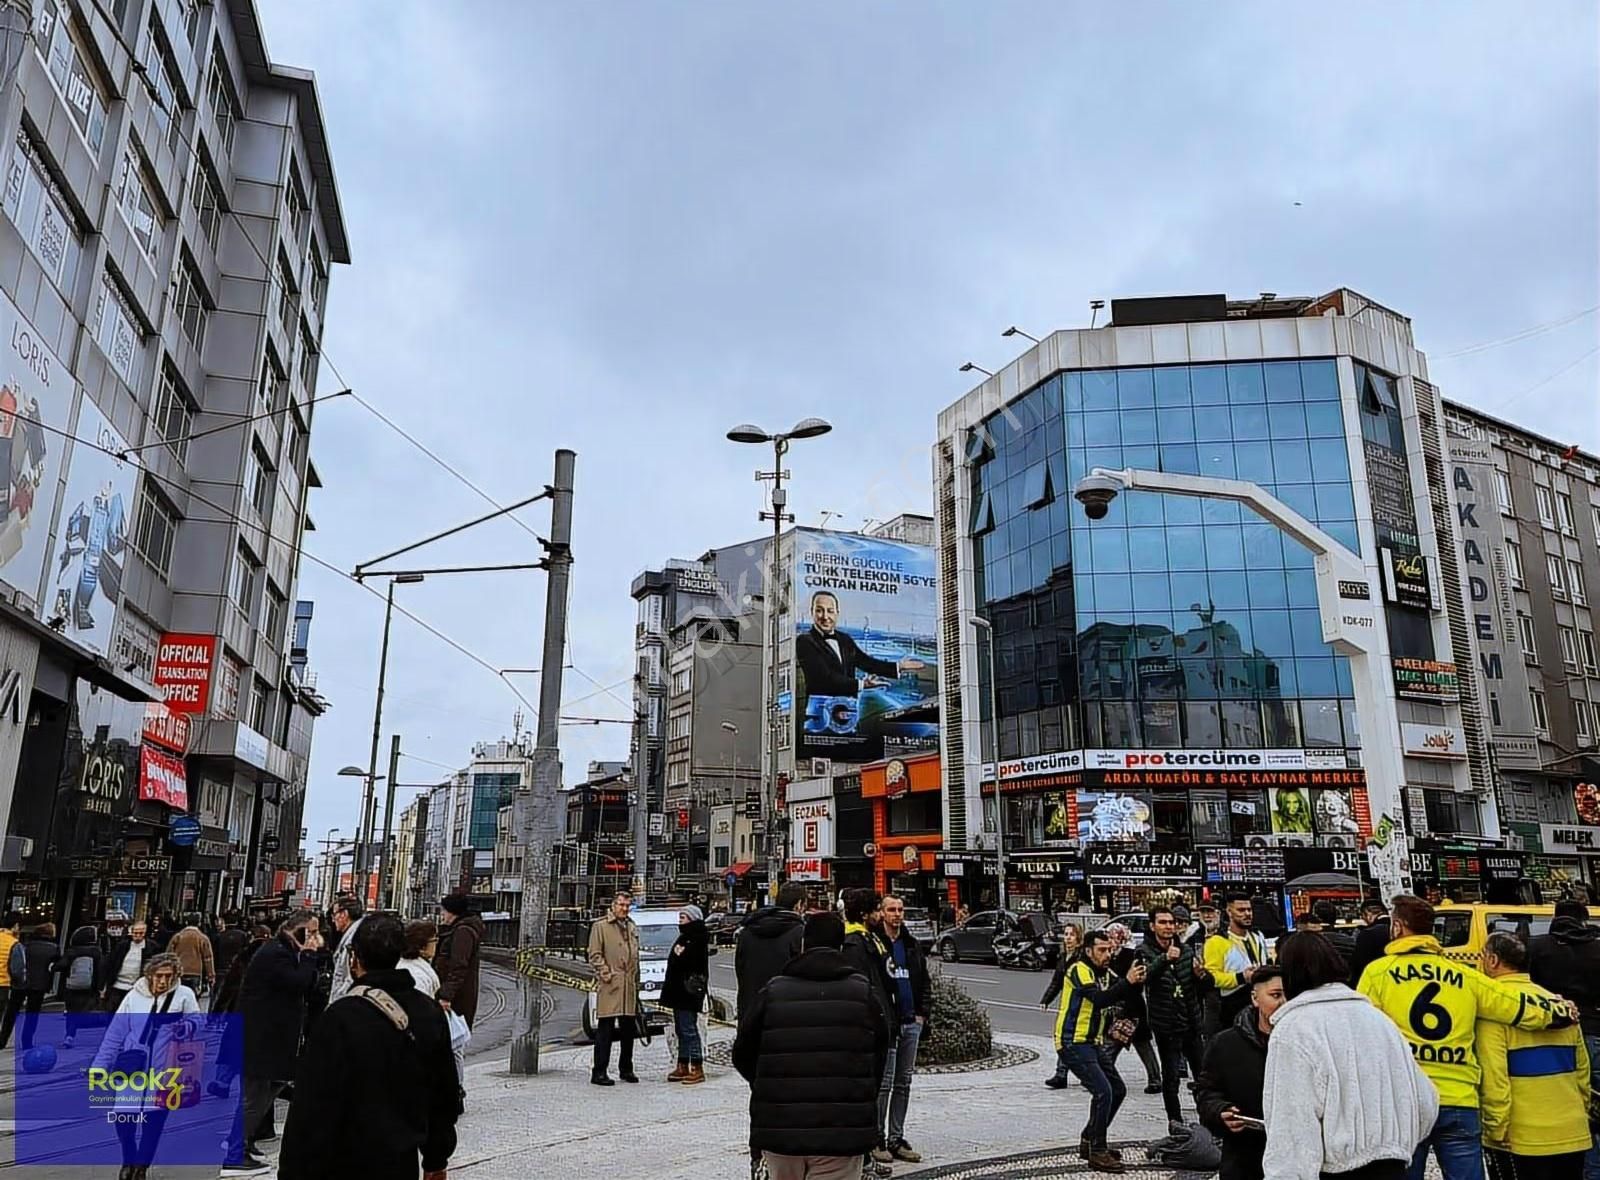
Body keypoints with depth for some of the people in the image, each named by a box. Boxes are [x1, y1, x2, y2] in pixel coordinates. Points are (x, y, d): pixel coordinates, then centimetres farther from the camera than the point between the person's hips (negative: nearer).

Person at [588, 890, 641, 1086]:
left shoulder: (632, 928, 19)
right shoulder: (600, 926, -2)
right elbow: (594, 954, -6)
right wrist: (605, 973, -15)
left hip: (629, 987, 7)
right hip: (610, 988, -6)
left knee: (628, 1030, 12)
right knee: (605, 1031, -5)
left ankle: (626, 1069, 22)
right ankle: (599, 1072, 0)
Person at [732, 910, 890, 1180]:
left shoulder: (772, 992, 0)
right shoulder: (864, 992, 0)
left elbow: (742, 1056, 6)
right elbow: (880, 1058, 5)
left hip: (779, 1129, 2)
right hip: (842, 1131, -1)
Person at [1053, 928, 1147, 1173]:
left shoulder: (1105, 973, 12)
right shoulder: (1079, 970, -16)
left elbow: (1123, 996, 0)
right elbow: (1099, 999, -31)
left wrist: (1135, 980, -19)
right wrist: (1127, 981, -36)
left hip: (1093, 1043, 9)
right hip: (1073, 1043, -9)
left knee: (1118, 1090, 13)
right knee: (1103, 1091, -17)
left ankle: (1089, 1141, 25)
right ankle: (1097, 1153, -8)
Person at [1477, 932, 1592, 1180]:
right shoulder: (1561, 1003, 8)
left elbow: (1493, 1076, -17)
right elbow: (1582, 1069, 12)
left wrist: (1497, 1132, -10)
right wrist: (1579, 1116, 21)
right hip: (1575, 1138, 6)